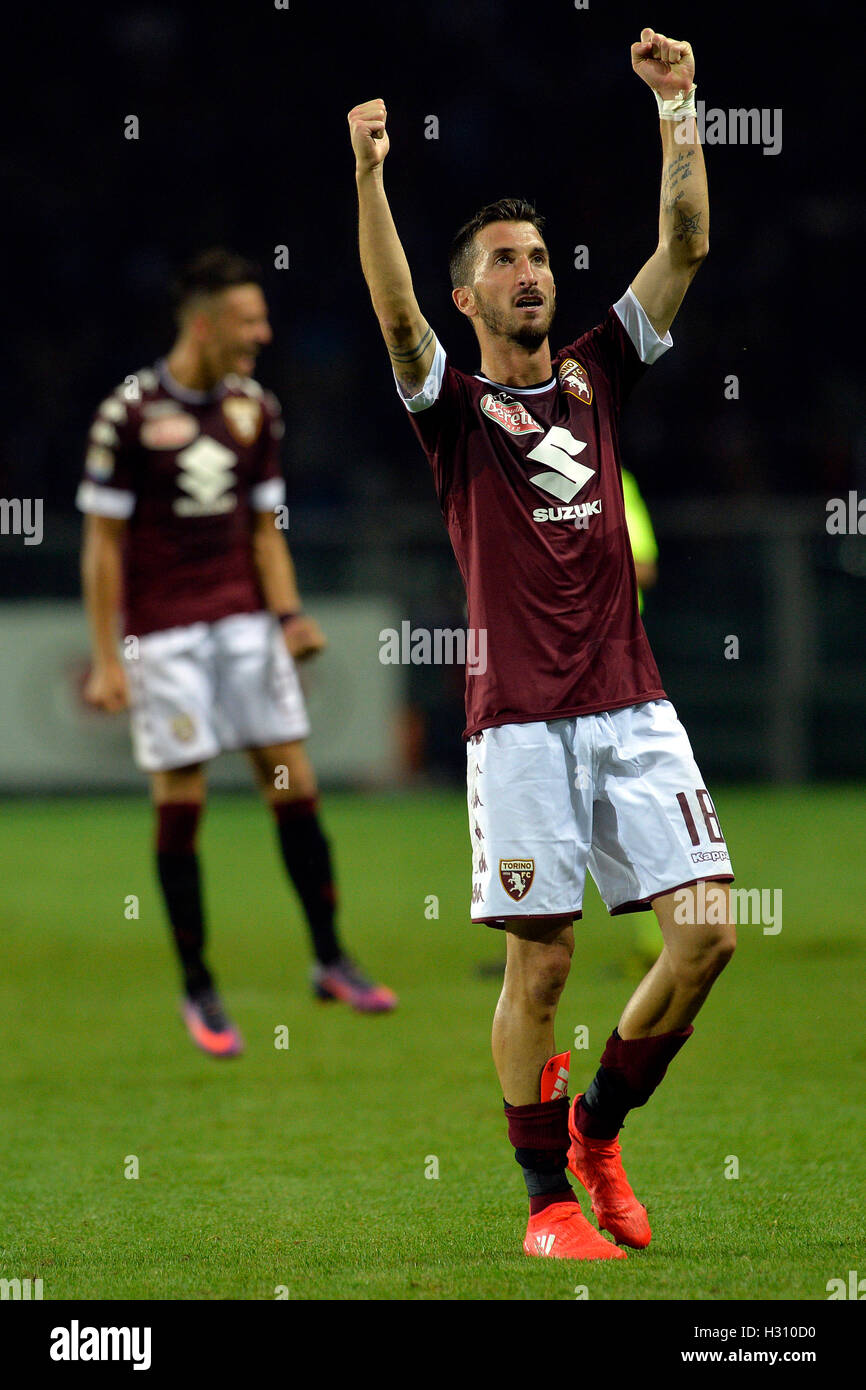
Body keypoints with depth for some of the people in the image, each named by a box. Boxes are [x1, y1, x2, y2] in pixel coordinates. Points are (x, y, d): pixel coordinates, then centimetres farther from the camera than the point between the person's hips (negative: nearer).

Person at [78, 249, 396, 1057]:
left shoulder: (255, 409, 7)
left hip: (244, 623, 5)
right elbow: (102, 542, -6)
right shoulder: (128, 414, -9)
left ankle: (330, 961, 11)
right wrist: (106, 659, -9)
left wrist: (288, 613, 0)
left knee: (293, 784, 0)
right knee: (180, 802, -1)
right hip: (164, 634, -5)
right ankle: (197, 989, 8)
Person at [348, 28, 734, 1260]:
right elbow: (395, 313, -16)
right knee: (539, 962, -2)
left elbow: (686, 246, 7)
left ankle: (598, 1124, 16)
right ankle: (549, 1195, 10)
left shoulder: (598, 374, 14)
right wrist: (370, 176, -29)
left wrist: (677, 108, -2)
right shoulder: (452, 406, 3)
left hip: (633, 709, 4)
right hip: (522, 722, -3)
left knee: (706, 931, -5)